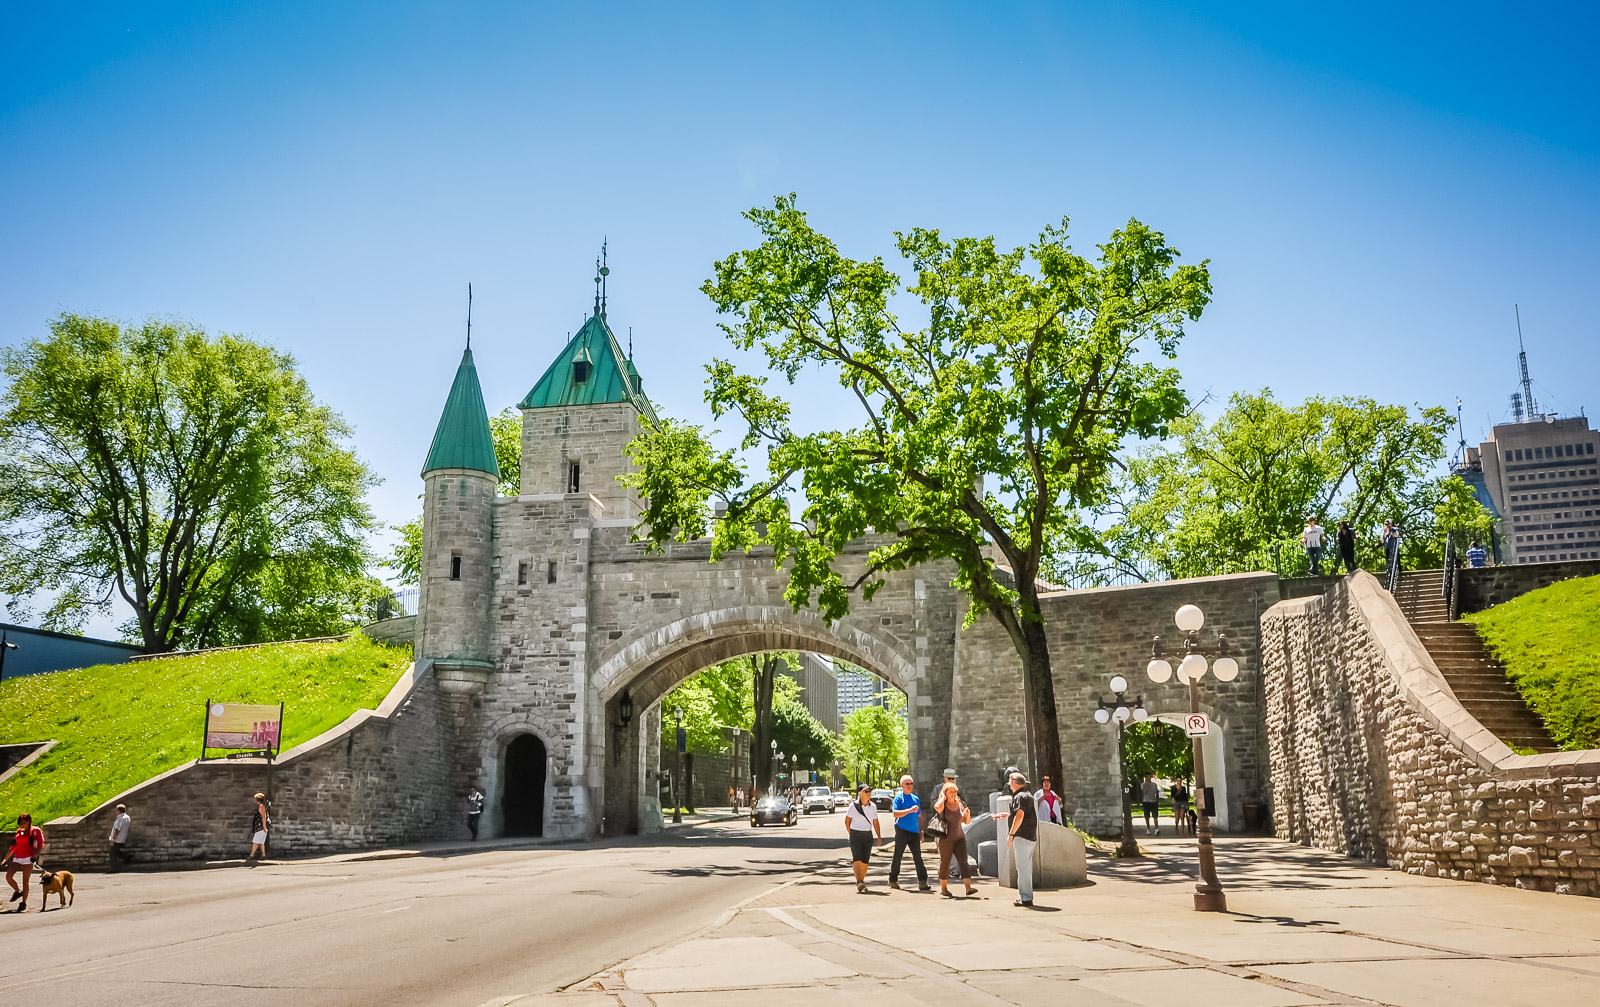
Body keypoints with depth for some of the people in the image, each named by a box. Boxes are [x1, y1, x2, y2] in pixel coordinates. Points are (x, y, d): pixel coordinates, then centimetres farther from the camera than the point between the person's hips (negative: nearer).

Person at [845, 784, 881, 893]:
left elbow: (875, 822, 11)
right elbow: (847, 821, 2)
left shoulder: (873, 806, 5)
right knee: (857, 859, -14)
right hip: (855, 834, -3)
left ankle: (862, 881, 18)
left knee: (865, 860, 4)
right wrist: (850, 834, 4)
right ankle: (859, 882, -20)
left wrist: (879, 836, 4)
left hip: (868, 835, 4)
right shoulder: (854, 805, -6)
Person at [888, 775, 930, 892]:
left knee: (918, 857, -2)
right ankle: (893, 880, 14)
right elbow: (895, 813, -15)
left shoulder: (916, 798, 17)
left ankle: (922, 882, -5)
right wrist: (910, 810, -24)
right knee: (897, 856, 2)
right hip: (902, 830, -5)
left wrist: (921, 832, 19)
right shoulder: (899, 798, -2)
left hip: (914, 831, 5)